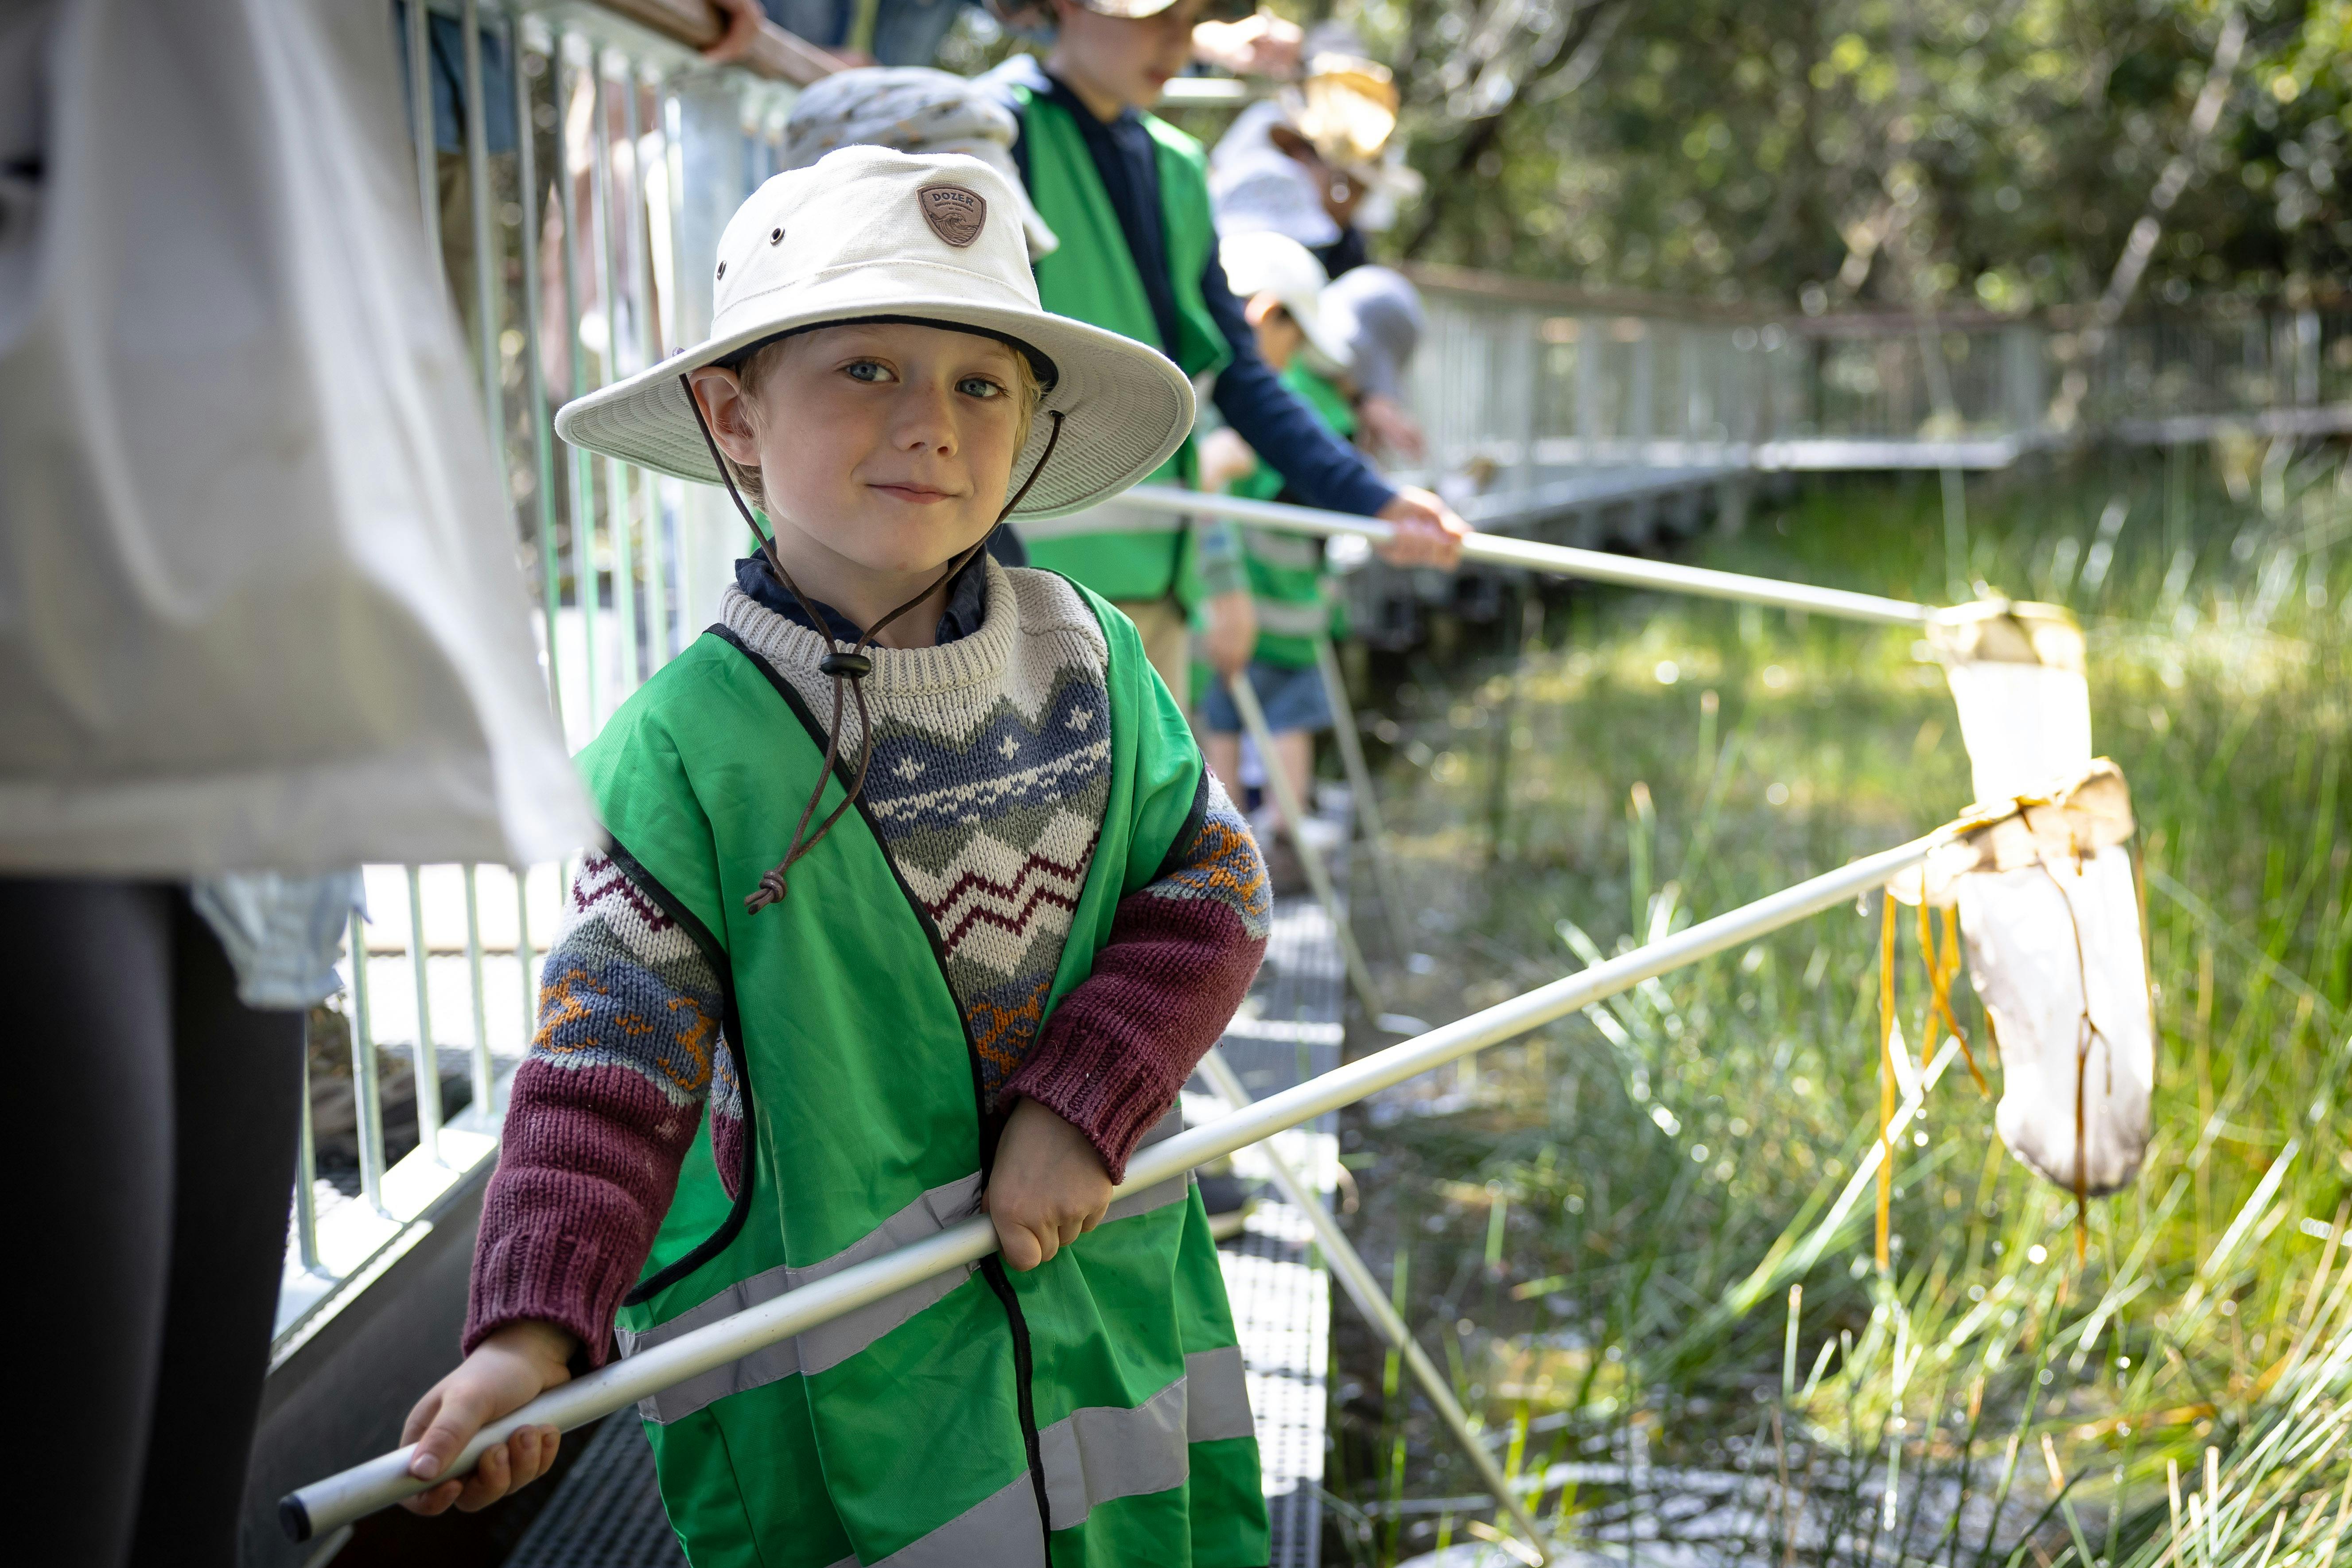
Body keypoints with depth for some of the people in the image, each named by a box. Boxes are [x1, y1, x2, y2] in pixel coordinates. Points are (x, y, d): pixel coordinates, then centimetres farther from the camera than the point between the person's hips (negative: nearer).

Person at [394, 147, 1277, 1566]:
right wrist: (532, 1328, -26)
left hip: (1107, 1280, 4)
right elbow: (612, 1055, -16)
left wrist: (1080, 1105, -15)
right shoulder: (685, 746, -14)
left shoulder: (1089, 657, -2)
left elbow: (1210, 892, -2)